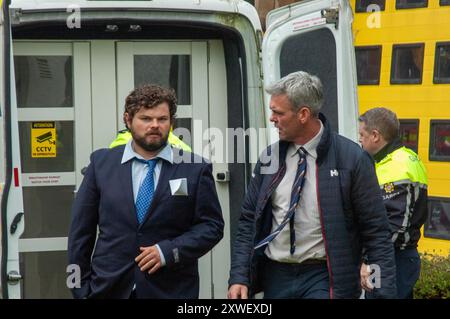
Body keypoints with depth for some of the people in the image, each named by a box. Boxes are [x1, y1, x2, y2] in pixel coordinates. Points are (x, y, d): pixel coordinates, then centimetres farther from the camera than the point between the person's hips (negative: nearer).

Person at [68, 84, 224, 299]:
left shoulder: (195, 169, -1)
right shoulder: (101, 162, 3)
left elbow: (212, 225, 0)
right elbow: (81, 229, 5)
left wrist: (169, 251, -14)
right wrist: (81, 288, 1)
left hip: (170, 291, -1)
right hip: (109, 289, 1)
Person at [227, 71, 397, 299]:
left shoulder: (351, 159, -7)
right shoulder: (269, 158, 7)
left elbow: (376, 232, -5)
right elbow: (249, 222, 11)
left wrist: (385, 292, -10)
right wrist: (239, 277, -1)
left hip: (324, 279, -5)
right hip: (276, 277, 5)